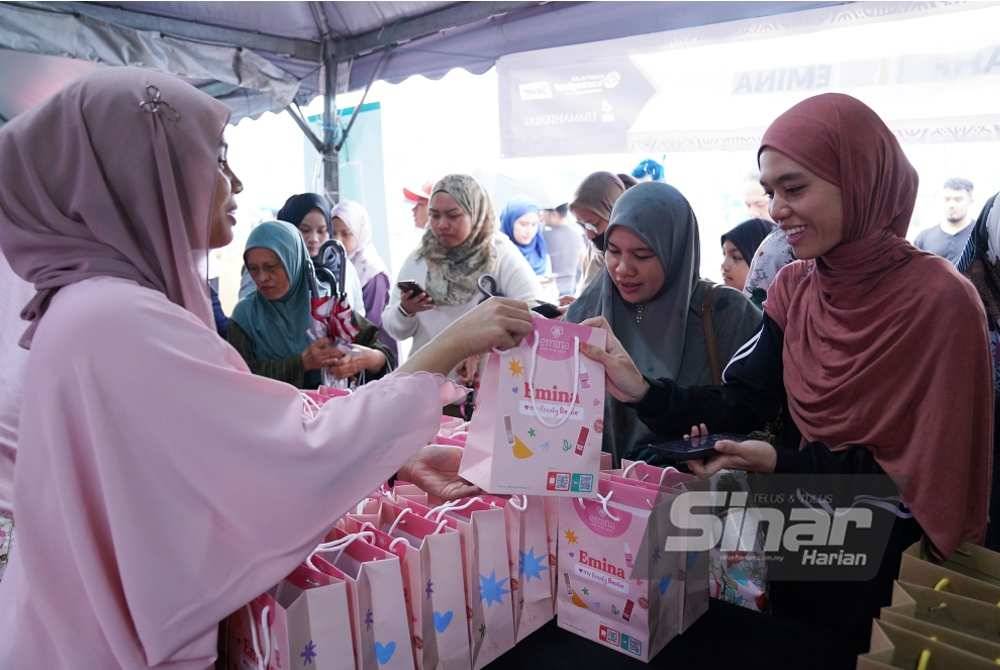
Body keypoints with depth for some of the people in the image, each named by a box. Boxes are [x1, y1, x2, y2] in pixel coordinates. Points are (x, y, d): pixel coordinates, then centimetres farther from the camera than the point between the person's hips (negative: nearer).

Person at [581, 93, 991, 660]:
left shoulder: (940, 300, -23)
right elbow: (744, 401, -8)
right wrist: (644, 391, -24)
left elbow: (931, 473, -21)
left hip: (887, 569, -5)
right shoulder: (793, 287, -4)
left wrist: (782, 463, -29)